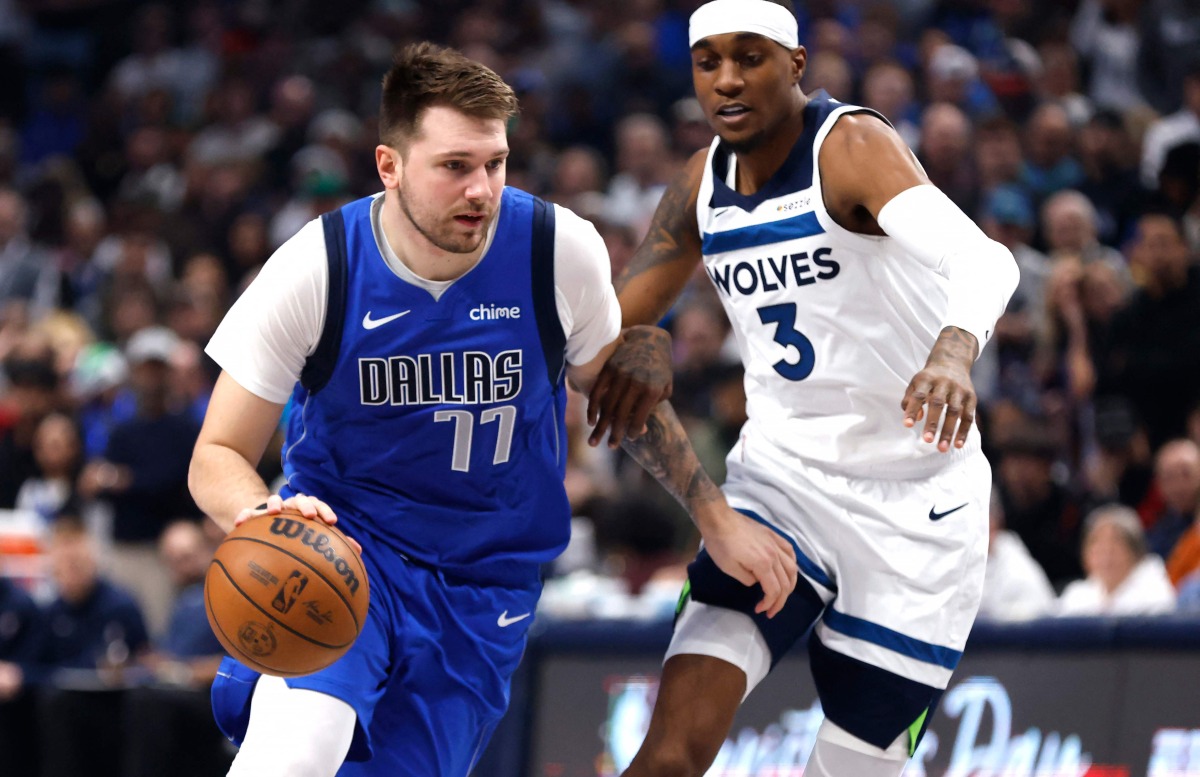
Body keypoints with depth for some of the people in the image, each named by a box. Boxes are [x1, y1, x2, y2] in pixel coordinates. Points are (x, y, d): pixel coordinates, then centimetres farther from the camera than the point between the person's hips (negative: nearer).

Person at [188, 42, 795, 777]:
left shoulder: (562, 252, -11)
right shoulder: (319, 269, -15)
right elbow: (218, 455, -8)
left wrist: (721, 522, 7)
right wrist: (259, 516, -31)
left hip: (486, 582, 3)